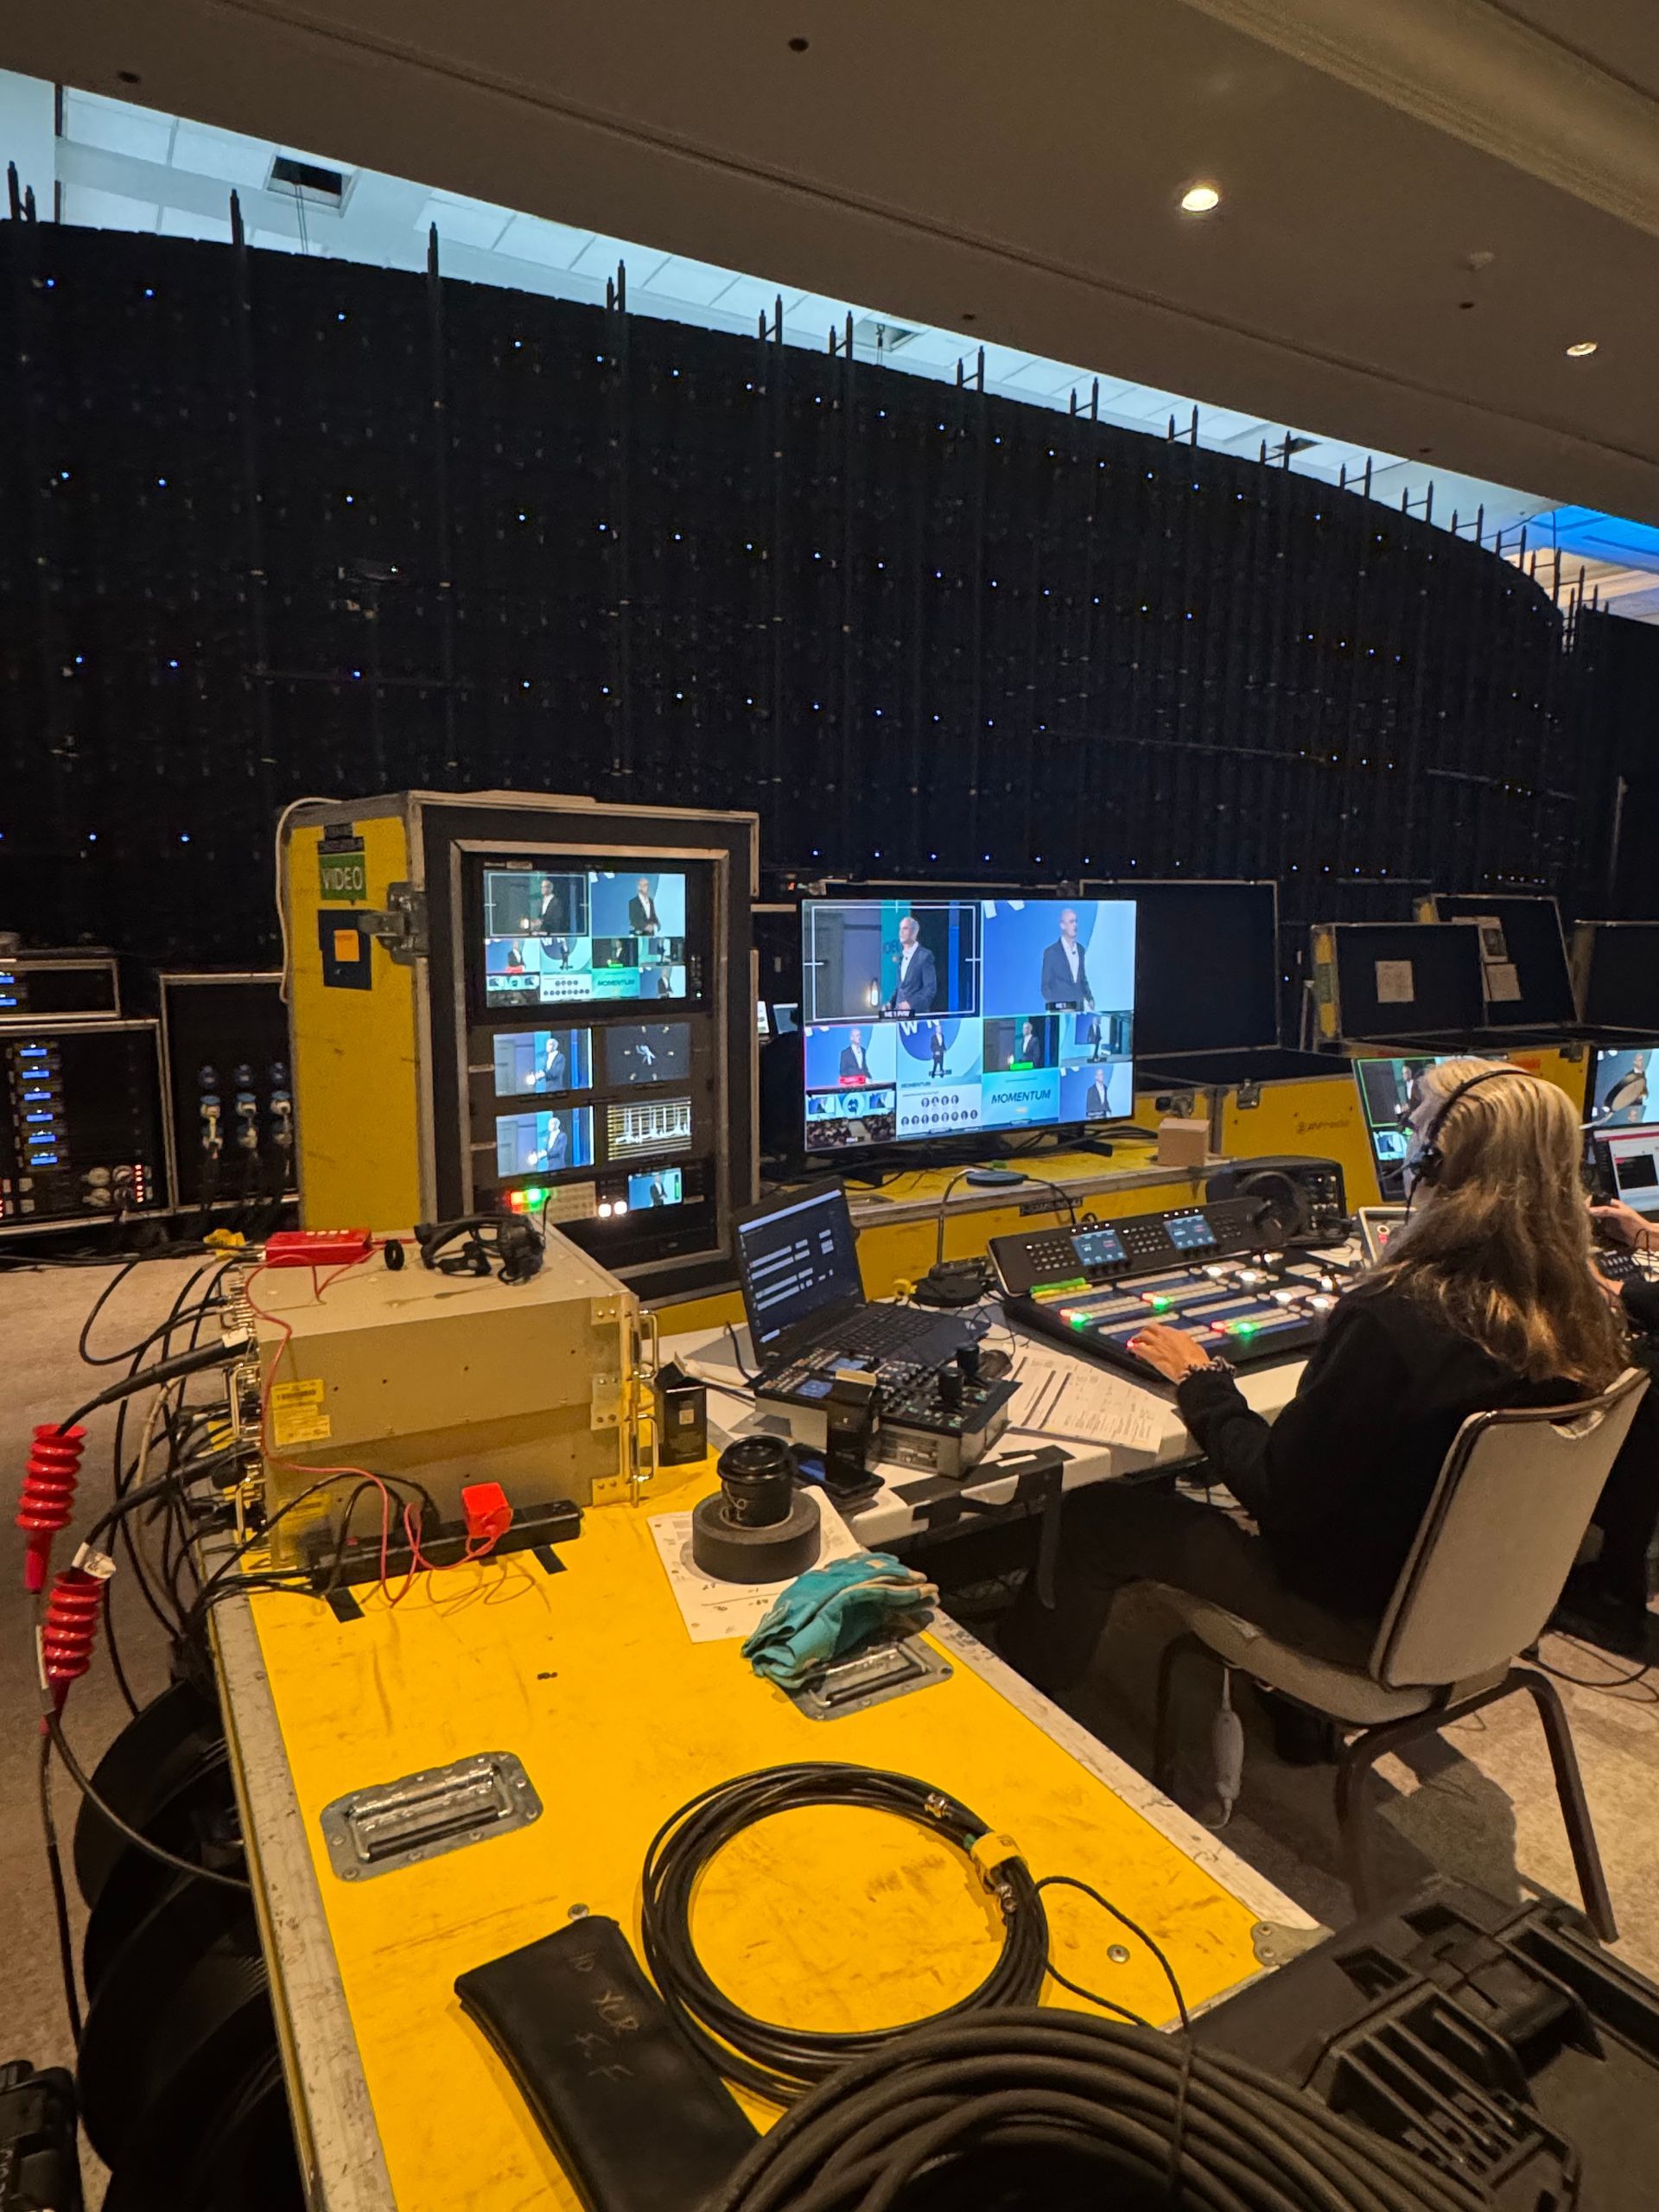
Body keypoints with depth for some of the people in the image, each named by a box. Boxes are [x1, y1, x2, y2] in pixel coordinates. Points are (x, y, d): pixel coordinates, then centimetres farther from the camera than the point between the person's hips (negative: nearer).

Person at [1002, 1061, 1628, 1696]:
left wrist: (1201, 1382, -10)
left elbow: (1279, 1492, -25)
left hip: (1364, 1615, -8)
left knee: (1090, 1520, 4)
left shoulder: (1393, 1321, -35)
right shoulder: (1577, 1310, -12)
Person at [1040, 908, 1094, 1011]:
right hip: (1059, 1008, -5)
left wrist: (1089, 998, 7)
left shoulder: (1080, 950, 14)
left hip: (1079, 1007, 5)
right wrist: (1052, 1006, -15)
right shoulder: (1051, 952, -3)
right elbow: (1045, 985, -2)